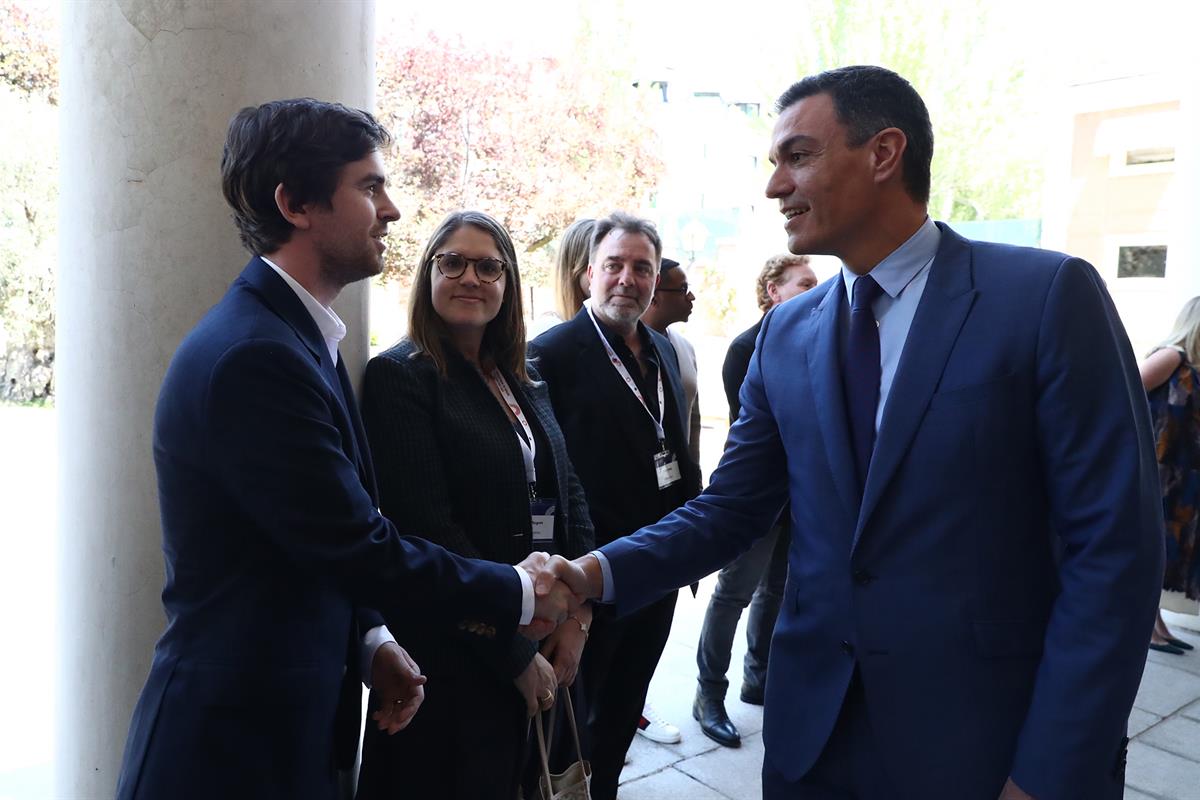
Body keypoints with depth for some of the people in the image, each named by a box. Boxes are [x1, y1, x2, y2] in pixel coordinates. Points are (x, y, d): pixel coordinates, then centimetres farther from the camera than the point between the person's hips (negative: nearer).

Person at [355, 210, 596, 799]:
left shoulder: (525, 382, 9)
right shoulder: (398, 376, -12)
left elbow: (570, 496, 9)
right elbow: (427, 529, -18)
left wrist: (579, 615, -3)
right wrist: (515, 653, -16)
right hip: (453, 655, -6)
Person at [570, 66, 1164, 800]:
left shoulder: (1048, 295, -10)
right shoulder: (785, 335, 4)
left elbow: (1114, 547, -12)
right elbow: (732, 509, 4)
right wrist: (602, 572, -13)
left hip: (982, 736, -4)